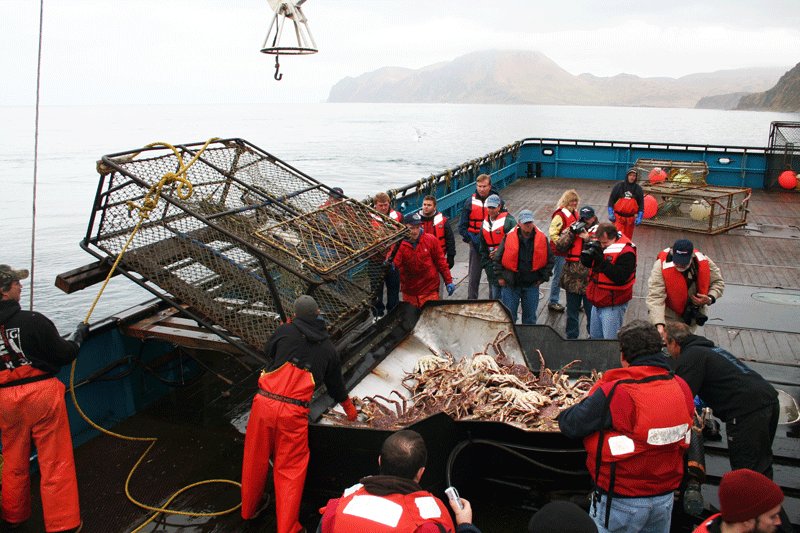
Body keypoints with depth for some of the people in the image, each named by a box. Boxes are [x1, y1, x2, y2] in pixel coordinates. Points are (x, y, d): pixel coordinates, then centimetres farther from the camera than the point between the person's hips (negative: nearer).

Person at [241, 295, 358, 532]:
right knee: (290, 471, 10)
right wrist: (350, 410, 40)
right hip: (294, 414, 0)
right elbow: (336, 385, 23)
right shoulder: (328, 349, 10)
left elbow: (268, 350, 22)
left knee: (256, 460, 19)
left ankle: (249, 509, 40)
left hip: (265, 403, 1)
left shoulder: (285, 331, 2)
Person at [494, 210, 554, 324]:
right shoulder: (509, 237, -8)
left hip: (532, 285, 2)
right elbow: (498, 258, 2)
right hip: (510, 284, -2)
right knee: (509, 315, 4)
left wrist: (543, 278, 3)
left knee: (530, 316, 13)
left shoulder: (542, 238, -3)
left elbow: (549, 260, 8)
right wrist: (500, 276, 0)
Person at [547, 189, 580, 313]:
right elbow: (552, 233, -21)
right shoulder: (560, 215, -18)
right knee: (558, 277, 2)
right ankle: (552, 302, 16)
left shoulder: (574, 213, 8)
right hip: (560, 252, -8)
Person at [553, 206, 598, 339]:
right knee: (572, 312, 18)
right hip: (572, 279, 4)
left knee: (591, 312, 8)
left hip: (589, 281, -3)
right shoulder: (570, 229, 5)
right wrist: (572, 232, -16)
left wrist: (587, 237, -21)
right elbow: (559, 247, -8)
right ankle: (571, 336, 34)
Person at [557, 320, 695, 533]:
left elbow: (570, 426, -18)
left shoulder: (615, 392, -25)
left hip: (621, 502, -6)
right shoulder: (682, 387, -6)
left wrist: (563, 415, 5)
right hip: (666, 497, 6)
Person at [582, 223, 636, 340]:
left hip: (613, 306, -8)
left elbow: (620, 277, -28)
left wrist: (602, 261, -32)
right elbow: (586, 263, 7)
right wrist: (587, 252, -15)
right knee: (595, 336, 21)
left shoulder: (626, 252, -21)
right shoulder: (600, 246, 2)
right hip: (598, 302, 8)